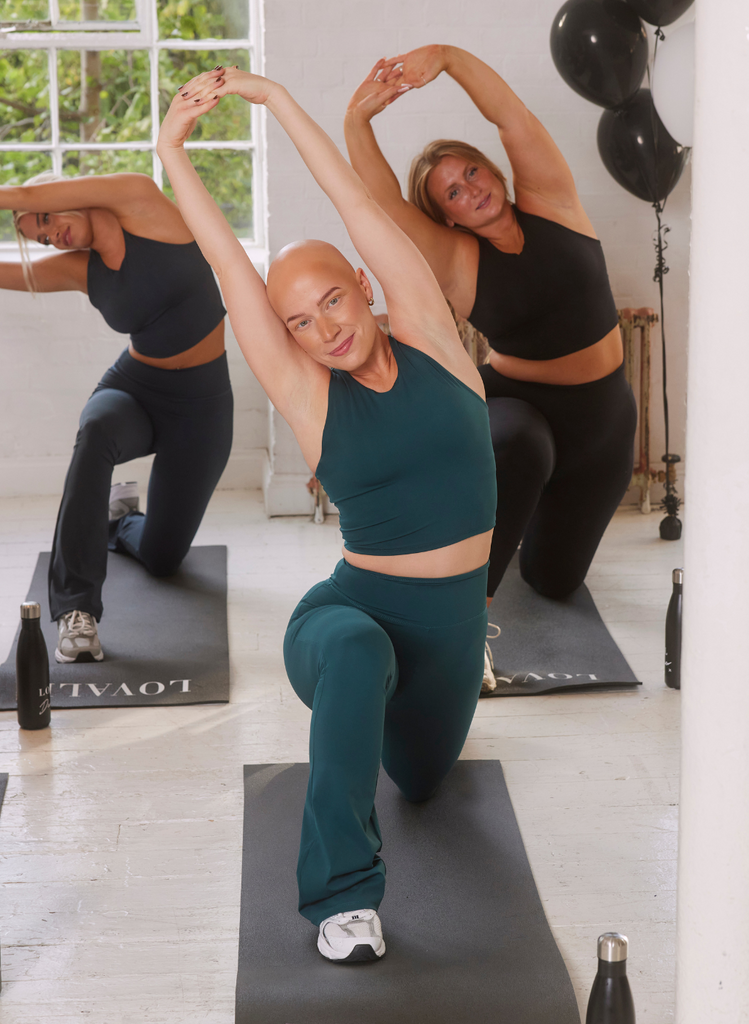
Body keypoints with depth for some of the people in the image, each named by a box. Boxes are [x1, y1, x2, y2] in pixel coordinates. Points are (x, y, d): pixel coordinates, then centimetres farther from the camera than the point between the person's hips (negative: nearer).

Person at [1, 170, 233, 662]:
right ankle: (77, 612, -37)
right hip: (132, 388, 2)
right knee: (97, 431, -39)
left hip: (202, 403, -2)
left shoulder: (142, 202, -11)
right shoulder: (78, 269, 1)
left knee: (163, 559, 3)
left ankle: (120, 518, 43)